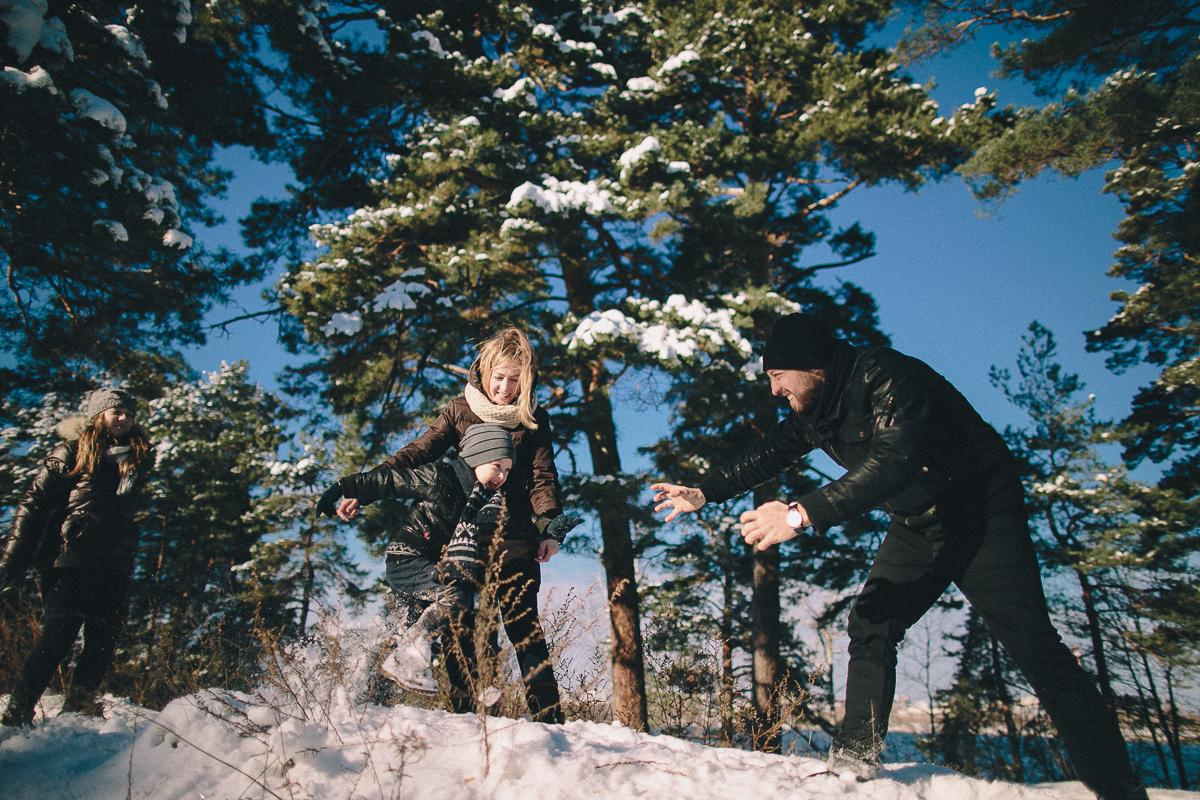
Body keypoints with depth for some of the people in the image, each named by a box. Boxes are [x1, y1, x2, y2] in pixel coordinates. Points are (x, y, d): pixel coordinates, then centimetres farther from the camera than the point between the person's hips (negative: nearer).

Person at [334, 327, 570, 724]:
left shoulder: (534, 420, 6)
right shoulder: (461, 409, 7)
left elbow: (543, 477, 1)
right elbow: (419, 453, 0)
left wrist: (550, 527, -16)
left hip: (513, 535, -2)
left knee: (522, 624, -7)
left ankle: (548, 717, -4)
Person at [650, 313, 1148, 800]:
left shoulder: (888, 377, -27)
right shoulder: (815, 410, 0)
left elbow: (894, 461, -41)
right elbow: (767, 455, 14)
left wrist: (803, 513, -47)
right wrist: (704, 492, 13)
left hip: (982, 513, -8)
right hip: (918, 525, 8)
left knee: (1033, 647, -11)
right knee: (872, 624, -1)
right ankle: (855, 758, 5)